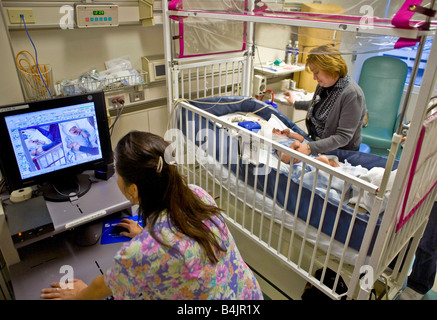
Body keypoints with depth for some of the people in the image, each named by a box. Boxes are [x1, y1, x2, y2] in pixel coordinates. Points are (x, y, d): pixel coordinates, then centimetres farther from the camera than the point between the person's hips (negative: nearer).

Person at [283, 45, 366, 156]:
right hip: (315, 139, 8)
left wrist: (311, 148, -36)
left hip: (339, 150, -8)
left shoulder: (352, 94, -24)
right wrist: (295, 103, 34)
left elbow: (343, 137, -26)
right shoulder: (324, 83, 3)